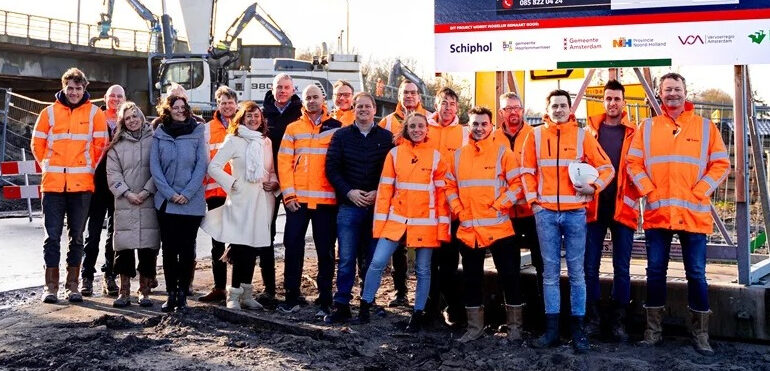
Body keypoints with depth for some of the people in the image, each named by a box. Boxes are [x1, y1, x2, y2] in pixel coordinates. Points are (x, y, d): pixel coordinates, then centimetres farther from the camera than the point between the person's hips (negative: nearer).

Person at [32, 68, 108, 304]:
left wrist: (90, 169, 3)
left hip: (82, 184, 0)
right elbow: (37, 144, 11)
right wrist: (48, 167, 6)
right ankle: (51, 286, 9)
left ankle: (72, 285, 15)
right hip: (53, 184, 0)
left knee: (77, 236, 7)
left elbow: (100, 145, 5)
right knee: (52, 235, 1)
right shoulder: (49, 112, 6)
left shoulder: (94, 113, 3)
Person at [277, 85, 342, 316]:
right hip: (297, 199, 1)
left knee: (325, 251, 3)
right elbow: (284, 162, 4)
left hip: (326, 199, -1)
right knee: (293, 247, 3)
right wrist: (288, 193, -5)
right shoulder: (293, 129, 10)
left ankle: (325, 301, 10)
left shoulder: (336, 128, 7)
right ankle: (291, 298, 13)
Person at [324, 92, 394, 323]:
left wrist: (378, 193, -9)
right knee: (346, 259, -2)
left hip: (376, 206, 0)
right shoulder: (341, 136, 6)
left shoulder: (386, 137, 5)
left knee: (372, 259, 7)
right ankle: (342, 306, 4)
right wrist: (348, 192, -9)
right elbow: (331, 168, 3)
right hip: (348, 206, 0)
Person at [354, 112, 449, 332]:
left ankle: (418, 314, 19)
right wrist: (380, 221, -1)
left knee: (423, 269, 6)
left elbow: (441, 193, 3)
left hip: (425, 222, 0)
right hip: (397, 220, 1)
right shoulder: (395, 153, 4)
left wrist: (443, 226, -1)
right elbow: (385, 189, 3)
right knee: (378, 262, -7)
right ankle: (365, 306, 9)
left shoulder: (435, 156, 2)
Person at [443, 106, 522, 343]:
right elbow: (450, 186, 14)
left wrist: (499, 206, -12)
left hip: (498, 227, -4)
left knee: (509, 275, 1)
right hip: (468, 229, 4)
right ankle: (475, 326, 23)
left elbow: (517, 184, -4)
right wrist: (458, 210, 2)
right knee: (471, 278, 11)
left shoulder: (502, 152, -2)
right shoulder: (458, 155, 9)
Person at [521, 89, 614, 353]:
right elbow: (527, 171, 10)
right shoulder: (536, 135, 8)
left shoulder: (581, 135, 5)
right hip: (545, 212, 1)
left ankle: (578, 330, 9)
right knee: (550, 272, 4)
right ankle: (552, 329, 10)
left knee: (576, 272, 2)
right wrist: (533, 200, 0)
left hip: (575, 212, -1)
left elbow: (606, 167, 5)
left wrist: (593, 187, -11)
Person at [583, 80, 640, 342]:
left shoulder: (633, 133, 5)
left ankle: (619, 321, 13)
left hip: (623, 206, -1)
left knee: (622, 267, 4)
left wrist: (634, 197, -11)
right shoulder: (590, 129, 8)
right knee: (590, 265, 3)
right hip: (594, 205, 1)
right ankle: (592, 318, 13)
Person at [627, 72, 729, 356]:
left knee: (696, 274, 4)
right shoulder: (647, 127, 9)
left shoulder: (706, 127, 5)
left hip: (693, 214, -1)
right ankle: (653, 330, 17)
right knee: (655, 272, 7)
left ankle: (700, 334, 14)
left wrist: (698, 193, -9)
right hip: (657, 213, 1)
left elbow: (721, 165, 2)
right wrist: (649, 192, -7)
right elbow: (634, 163, 5)